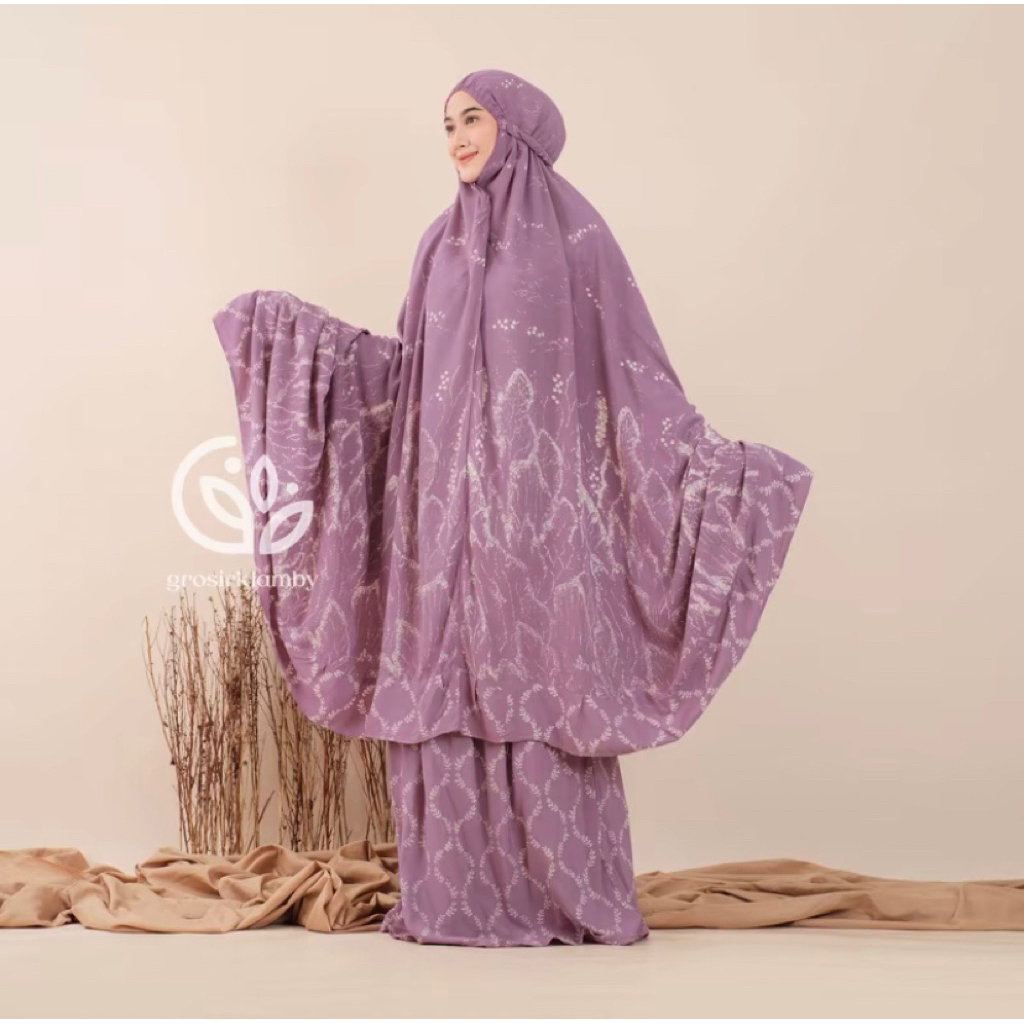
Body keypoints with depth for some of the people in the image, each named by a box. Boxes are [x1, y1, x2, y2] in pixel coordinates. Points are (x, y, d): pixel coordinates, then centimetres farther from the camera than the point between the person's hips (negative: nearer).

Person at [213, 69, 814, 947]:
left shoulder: (576, 233, -2)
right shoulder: (444, 240, 13)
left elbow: (633, 368, -3)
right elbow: (408, 368, 14)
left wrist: (715, 458, -12)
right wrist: (295, 328, 10)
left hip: (538, 503, -5)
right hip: (449, 499, 5)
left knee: (541, 691, -2)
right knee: (442, 691, 4)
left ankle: (567, 894, 11)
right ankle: (456, 897, 14)